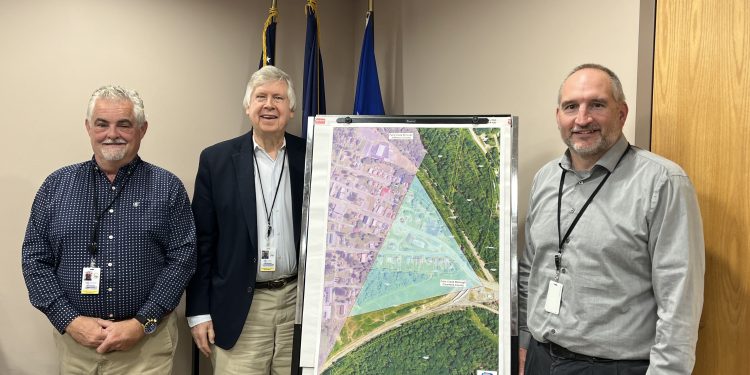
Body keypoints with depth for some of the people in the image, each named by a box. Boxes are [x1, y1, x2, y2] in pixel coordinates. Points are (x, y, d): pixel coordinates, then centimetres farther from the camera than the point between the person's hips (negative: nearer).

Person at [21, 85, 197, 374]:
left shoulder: (167, 187, -3)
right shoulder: (57, 185, 3)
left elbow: (183, 258, -7)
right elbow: (34, 258, 3)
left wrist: (141, 323, -13)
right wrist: (70, 321, -8)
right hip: (75, 338, 2)